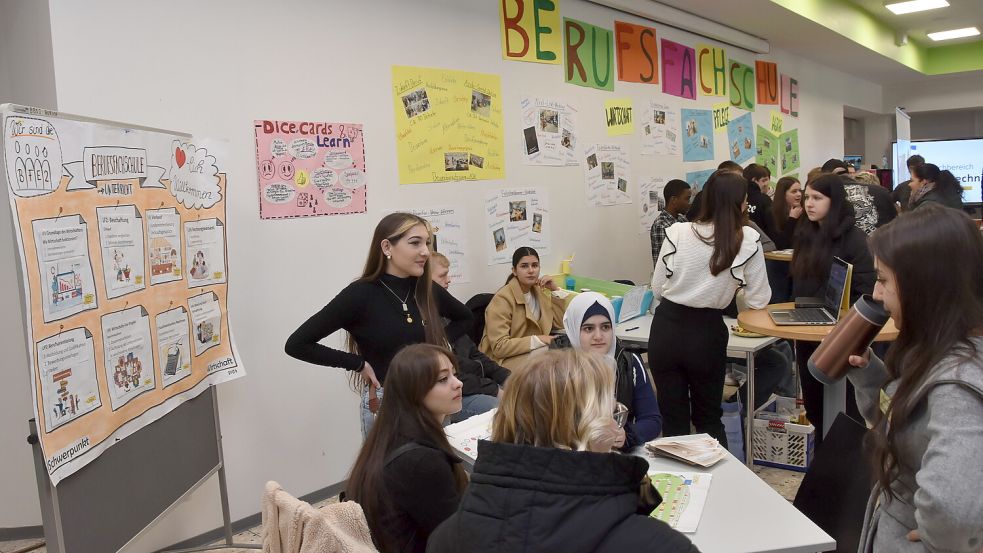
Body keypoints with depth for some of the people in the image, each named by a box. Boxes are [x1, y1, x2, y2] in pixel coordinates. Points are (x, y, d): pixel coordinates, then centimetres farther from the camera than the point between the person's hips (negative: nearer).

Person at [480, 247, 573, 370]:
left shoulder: (539, 291, 7)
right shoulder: (502, 299, -17)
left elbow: (561, 322, 7)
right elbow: (499, 347, -22)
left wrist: (555, 289, -2)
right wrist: (539, 340, -25)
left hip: (534, 352, 7)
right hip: (506, 359, -7)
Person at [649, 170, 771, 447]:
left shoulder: (677, 232, -5)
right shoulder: (748, 240, -8)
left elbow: (657, 288, 4)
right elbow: (758, 300, 0)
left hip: (665, 329, 1)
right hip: (707, 334, -1)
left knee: (674, 419, 15)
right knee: (709, 418, 21)